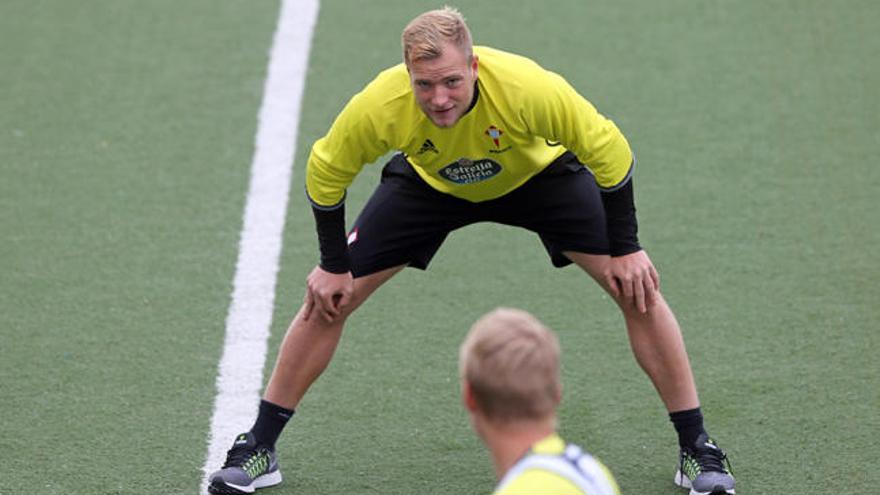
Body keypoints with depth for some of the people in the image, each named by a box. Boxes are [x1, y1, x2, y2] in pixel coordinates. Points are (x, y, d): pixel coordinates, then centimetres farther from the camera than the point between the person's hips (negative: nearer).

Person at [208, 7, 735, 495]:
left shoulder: (529, 87, -42)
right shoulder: (379, 106, -37)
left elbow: (608, 150, -24)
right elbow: (326, 173, -16)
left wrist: (624, 249, -18)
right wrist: (334, 267, -9)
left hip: (539, 173, -1)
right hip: (428, 182, 1)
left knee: (637, 288, -14)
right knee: (330, 298, -8)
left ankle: (697, 450, 1)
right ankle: (258, 448, 8)